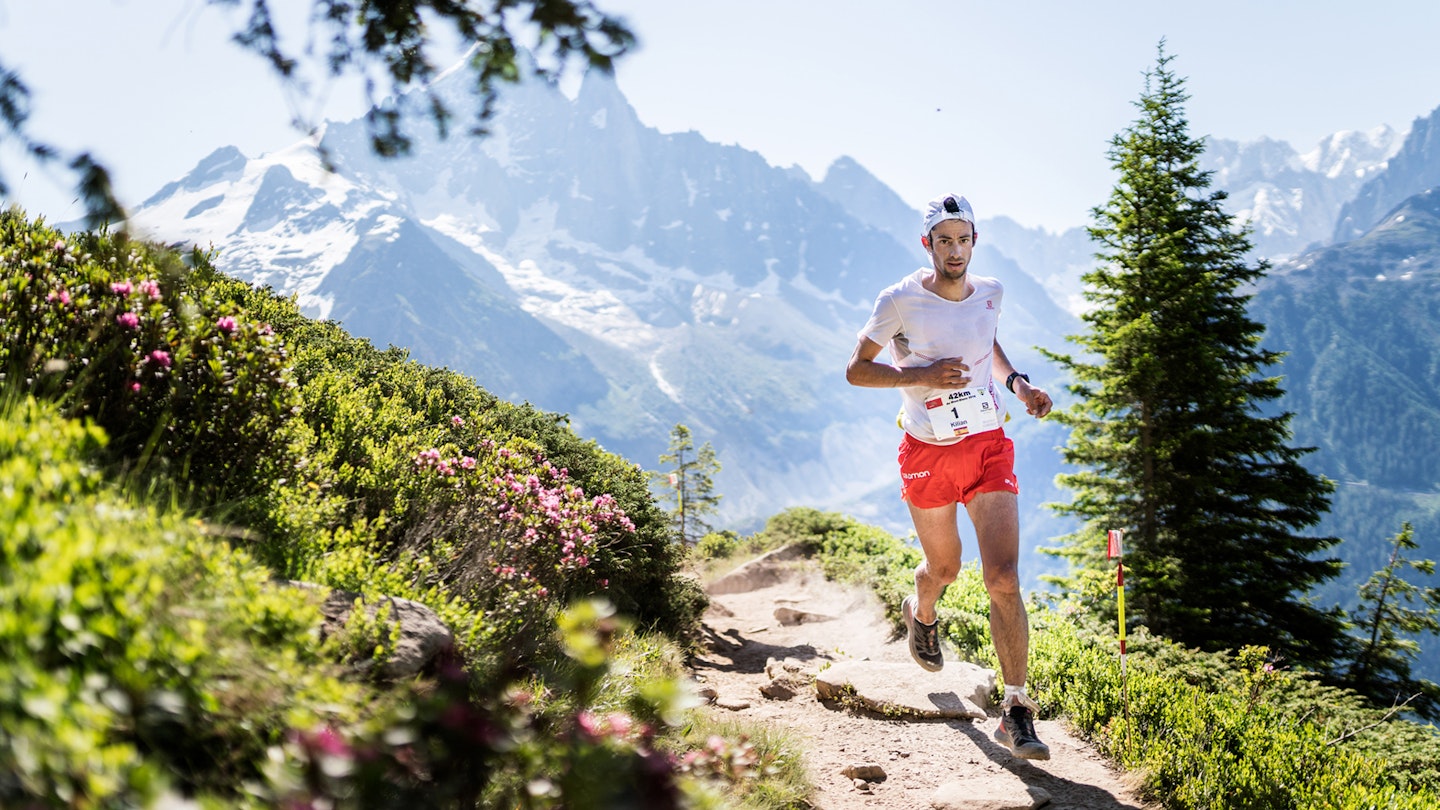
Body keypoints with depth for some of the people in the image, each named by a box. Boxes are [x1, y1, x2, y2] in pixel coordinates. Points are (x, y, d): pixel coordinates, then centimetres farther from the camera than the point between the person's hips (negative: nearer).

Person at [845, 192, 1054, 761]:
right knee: (944, 569, 16)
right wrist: (921, 376, -21)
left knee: (1004, 579, -10)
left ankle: (1016, 712, -3)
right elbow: (856, 370, -6)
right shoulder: (900, 301, -11)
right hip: (928, 453, -2)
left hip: (989, 447, 2)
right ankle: (921, 613, 55)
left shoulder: (990, 292, 3)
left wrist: (1017, 382, 5)